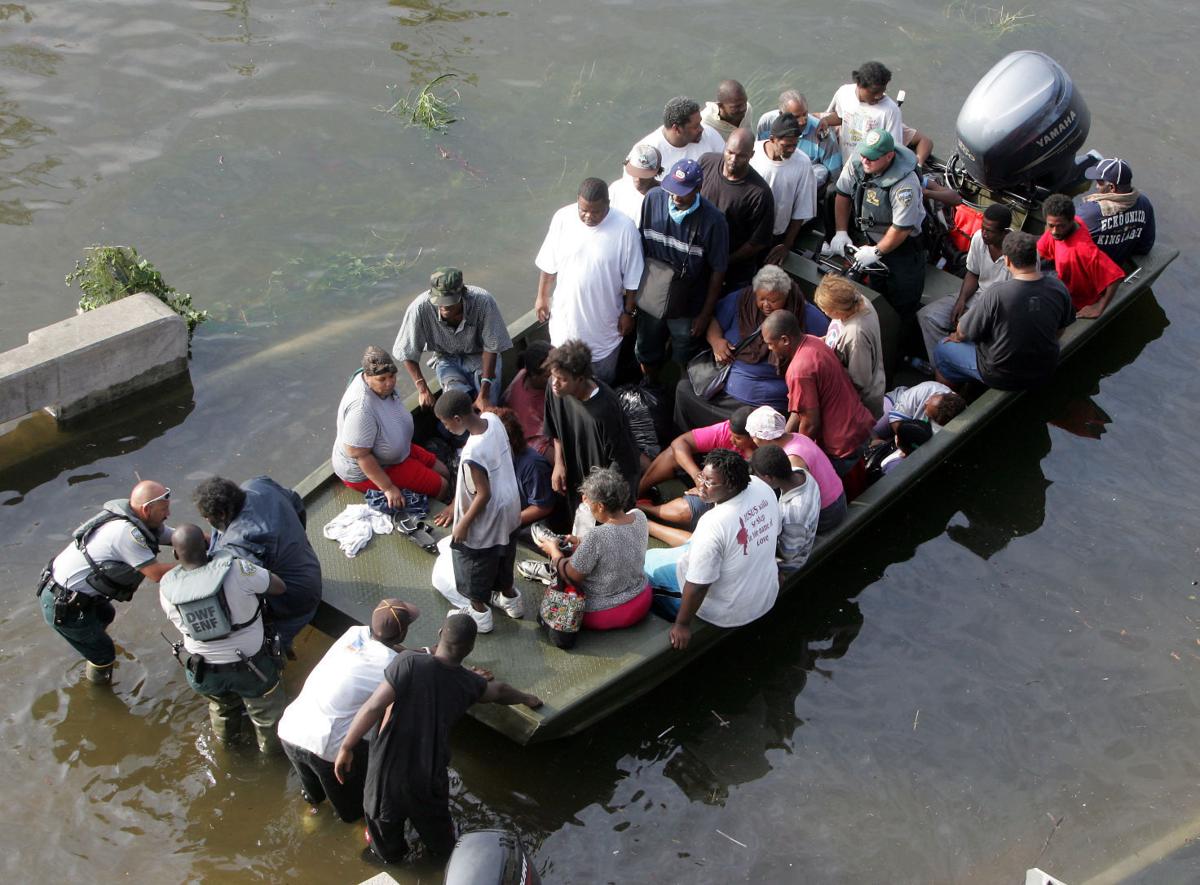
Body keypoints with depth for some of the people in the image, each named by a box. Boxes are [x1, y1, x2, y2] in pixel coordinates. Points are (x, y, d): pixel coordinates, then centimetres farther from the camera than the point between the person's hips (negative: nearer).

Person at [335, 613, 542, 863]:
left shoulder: (409, 663, -22)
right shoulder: (470, 684, -6)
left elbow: (373, 707, -26)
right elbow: (500, 691, 16)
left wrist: (346, 748, -16)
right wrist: (526, 699, 37)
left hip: (389, 767, -2)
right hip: (429, 775, 3)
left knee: (384, 816, 30)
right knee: (433, 817, 34)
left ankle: (390, 852, 57)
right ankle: (442, 848, 62)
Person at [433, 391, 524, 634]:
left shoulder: (473, 454, -38)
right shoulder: (493, 419, -15)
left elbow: (483, 495, -28)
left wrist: (464, 523, -13)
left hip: (486, 520, -7)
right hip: (508, 509, 7)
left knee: (475, 563, 19)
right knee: (503, 555, 30)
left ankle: (479, 612, 38)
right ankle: (509, 598, 51)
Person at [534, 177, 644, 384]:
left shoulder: (625, 228, -22)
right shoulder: (562, 218, -15)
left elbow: (632, 278, -11)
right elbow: (548, 264, -1)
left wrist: (629, 312, -5)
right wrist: (542, 297, 5)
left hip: (604, 320, -2)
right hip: (566, 315, 2)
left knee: (603, 379, 20)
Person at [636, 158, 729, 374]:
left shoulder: (712, 220, -26)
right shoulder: (653, 199, -16)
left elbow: (718, 271, -15)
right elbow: (640, 244, -1)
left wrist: (706, 313, -9)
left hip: (687, 307, -3)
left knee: (683, 363, 18)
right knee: (647, 353, 26)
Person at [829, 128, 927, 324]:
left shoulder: (905, 184, -32)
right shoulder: (857, 160, -14)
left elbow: (902, 228, -25)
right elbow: (843, 194, 1)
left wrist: (876, 252, -17)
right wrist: (841, 232, -3)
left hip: (901, 247, -5)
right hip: (868, 239, 5)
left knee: (902, 304, 0)